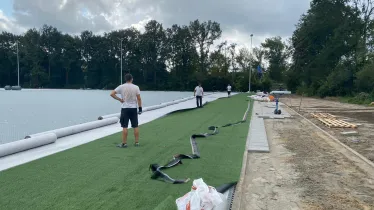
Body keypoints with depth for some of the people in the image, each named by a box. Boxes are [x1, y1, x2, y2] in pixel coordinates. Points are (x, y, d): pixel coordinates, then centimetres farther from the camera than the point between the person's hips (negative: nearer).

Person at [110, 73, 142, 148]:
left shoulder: (121, 87, -3)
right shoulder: (136, 87, -1)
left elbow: (112, 94, -6)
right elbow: (139, 98, -3)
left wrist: (119, 99, 1)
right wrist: (140, 108, 4)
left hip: (125, 108, -1)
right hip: (133, 108, 1)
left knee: (124, 127, 1)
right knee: (135, 126, 8)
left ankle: (124, 143, 4)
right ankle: (137, 142, 13)